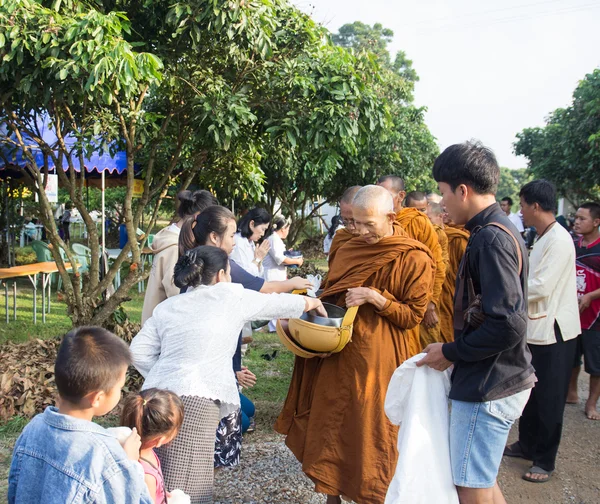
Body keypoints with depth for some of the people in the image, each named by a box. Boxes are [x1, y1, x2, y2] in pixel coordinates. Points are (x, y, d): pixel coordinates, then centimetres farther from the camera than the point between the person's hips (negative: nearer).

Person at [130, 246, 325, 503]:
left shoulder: (167, 306, 18)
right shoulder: (231, 296, 7)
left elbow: (139, 351, 11)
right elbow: (277, 303, 20)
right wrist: (312, 302, 37)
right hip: (194, 401, -6)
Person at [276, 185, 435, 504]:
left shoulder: (414, 259, -9)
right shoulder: (349, 248, 8)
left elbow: (413, 315, -8)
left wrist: (376, 298, -20)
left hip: (379, 360, -5)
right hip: (339, 353, 6)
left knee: (372, 433, 3)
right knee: (331, 425, 11)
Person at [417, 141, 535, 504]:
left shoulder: (491, 239, -21)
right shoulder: (500, 230, 10)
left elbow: (508, 326, -27)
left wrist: (451, 353, -14)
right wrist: (454, 346, 14)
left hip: (487, 389, -10)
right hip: (502, 381, 10)